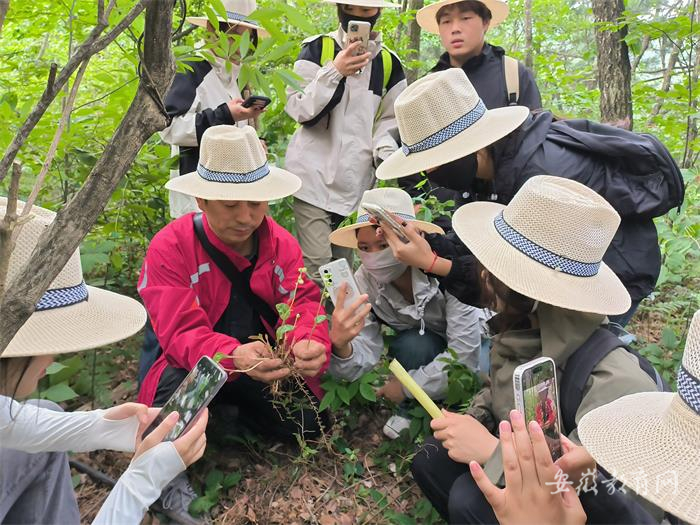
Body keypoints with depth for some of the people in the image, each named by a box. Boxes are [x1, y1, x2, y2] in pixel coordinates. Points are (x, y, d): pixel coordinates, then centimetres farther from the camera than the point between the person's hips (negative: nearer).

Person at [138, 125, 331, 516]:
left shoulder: (281, 243, -7)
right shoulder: (170, 247, -19)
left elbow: (304, 304, -17)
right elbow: (182, 333, -28)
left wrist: (312, 344, -43)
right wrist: (233, 356, -50)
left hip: (263, 367, 5)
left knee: (310, 425, -10)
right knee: (177, 389, -37)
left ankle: (233, 412, 19)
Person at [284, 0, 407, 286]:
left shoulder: (389, 62, 10)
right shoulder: (316, 48, 0)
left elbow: (389, 120, 11)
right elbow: (299, 109, -8)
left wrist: (384, 150, -9)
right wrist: (335, 71, -18)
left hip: (357, 180, 4)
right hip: (315, 175, -3)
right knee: (317, 265, -10)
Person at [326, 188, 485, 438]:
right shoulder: (365, 282, -20)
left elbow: (464, 354, -30)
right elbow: (364, 356, -24)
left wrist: (406, 386, -23)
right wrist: (340, 346, -46)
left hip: (474, 342, -2)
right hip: (425, 348, 3)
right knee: (411, 345, -29)